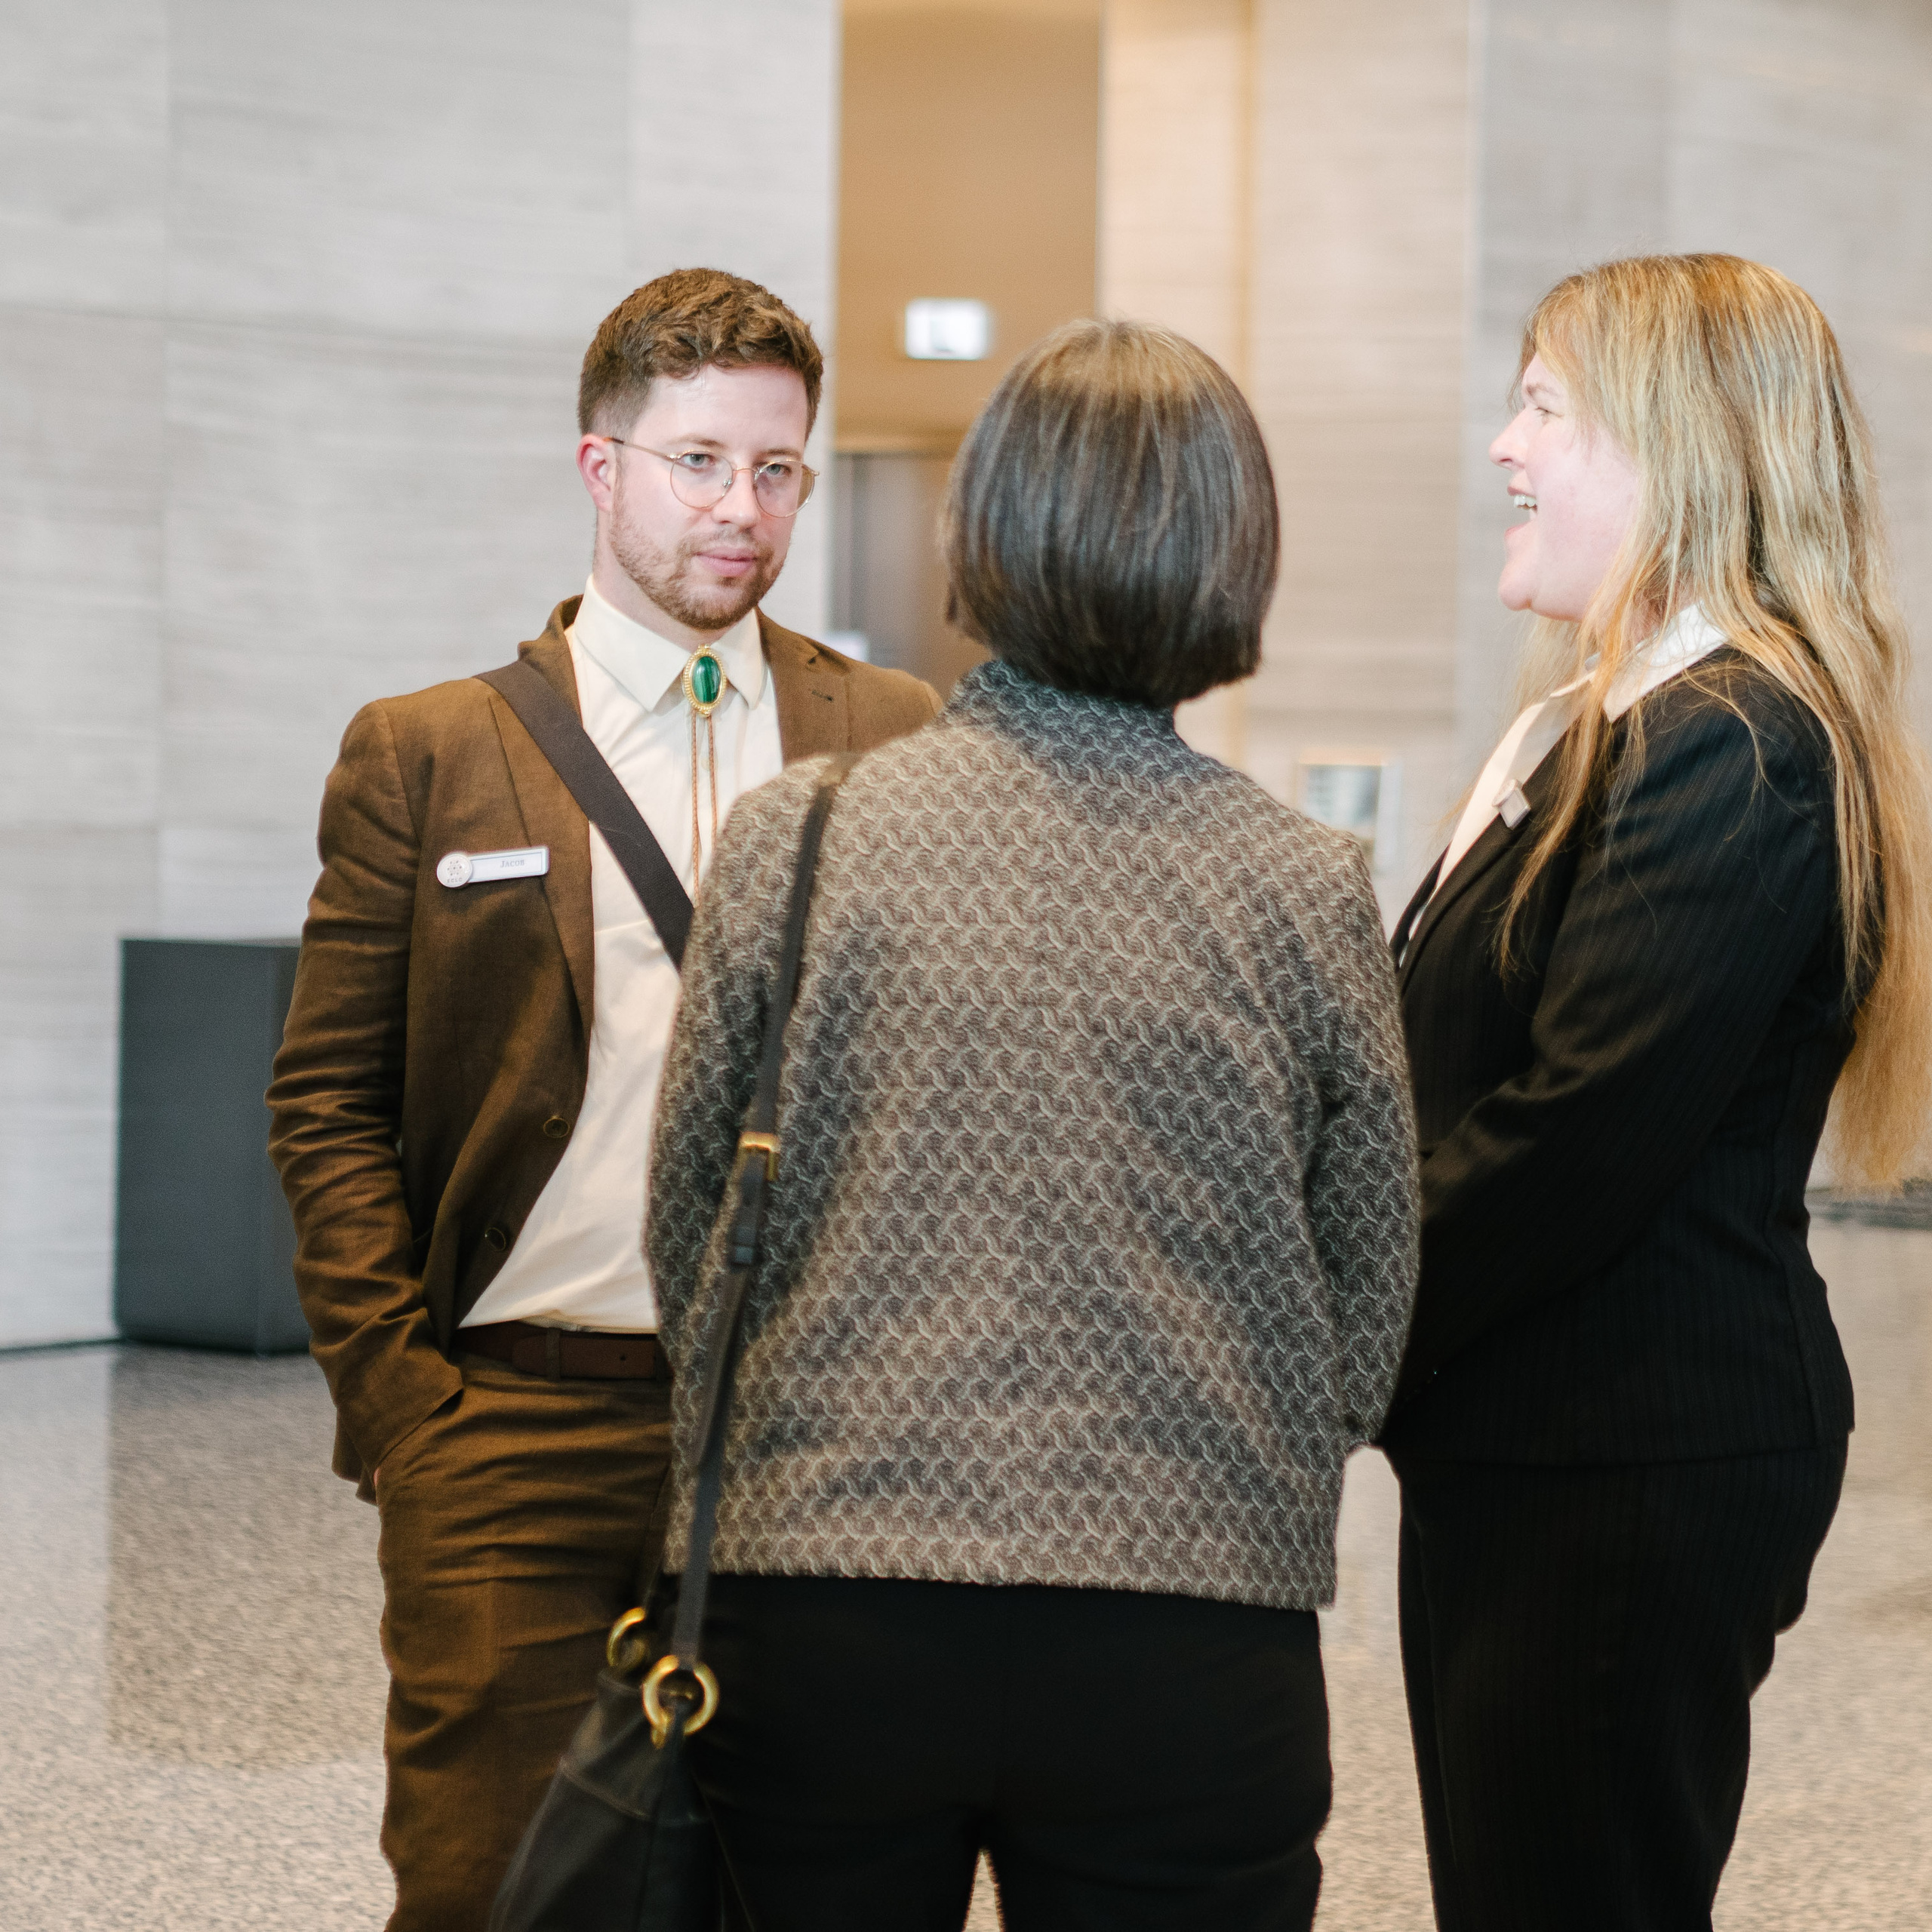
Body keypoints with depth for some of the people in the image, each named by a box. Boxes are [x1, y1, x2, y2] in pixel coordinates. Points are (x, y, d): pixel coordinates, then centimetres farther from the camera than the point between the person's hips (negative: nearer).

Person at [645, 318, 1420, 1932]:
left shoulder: (798, 838, -4)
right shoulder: (1308, 889, -3)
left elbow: (688, 1229, 5)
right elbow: (1369, 1312, 5)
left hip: (824, 1630, 0)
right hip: (1190, 1661, 0)